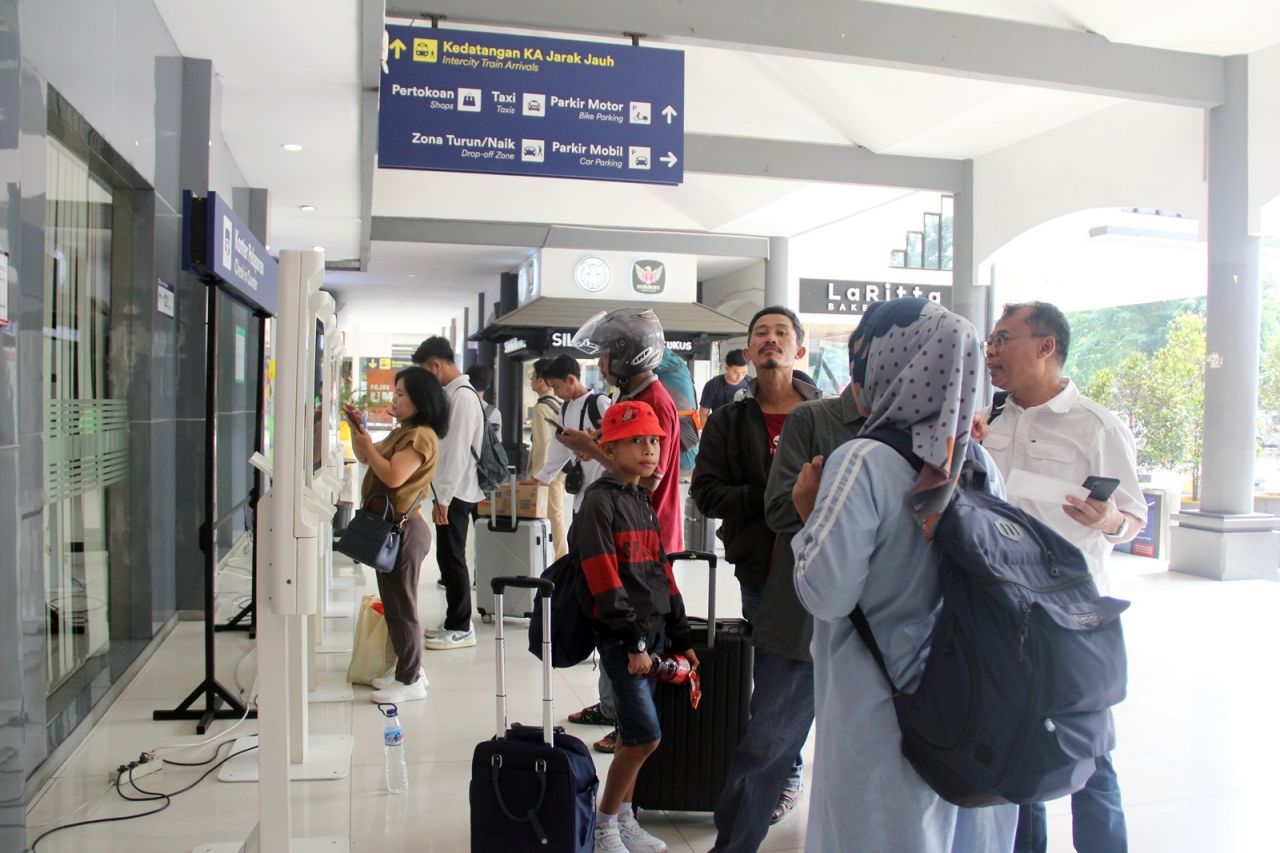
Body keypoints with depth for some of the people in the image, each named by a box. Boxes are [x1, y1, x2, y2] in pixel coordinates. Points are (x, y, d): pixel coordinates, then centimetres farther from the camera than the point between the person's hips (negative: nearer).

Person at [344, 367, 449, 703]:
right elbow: (365, 457, 22)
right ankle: (407, 668, 28)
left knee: (400, 605, -3)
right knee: (395, 603, 17)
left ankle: (411, 681, 5)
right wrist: (357, 429, 7)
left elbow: (393, 476, -25)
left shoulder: (421, 436, -16)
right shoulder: (401, 433, 16)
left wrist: (367, 443, -16)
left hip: (403, 530, -10)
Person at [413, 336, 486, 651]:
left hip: (456, 493, -9)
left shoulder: (462, 396, -17)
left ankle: (460, 628, 8)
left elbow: (458, 452, -21)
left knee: (452, 558, -2)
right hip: (450, 490, 9)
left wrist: (443, 498, -19)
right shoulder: (452, 393, 12)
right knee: (449, 557, 14)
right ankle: (455, 622, 24)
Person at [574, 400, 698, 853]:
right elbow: (605, 579, -17)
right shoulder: (600, 500, -10)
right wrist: (633, 641, -18)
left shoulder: (643, 502, 15)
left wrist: (679, 638, 16)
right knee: (645, 736, -9)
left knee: (634, 737, 12)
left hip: (653, 630, 8)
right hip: (621, 635, -8)